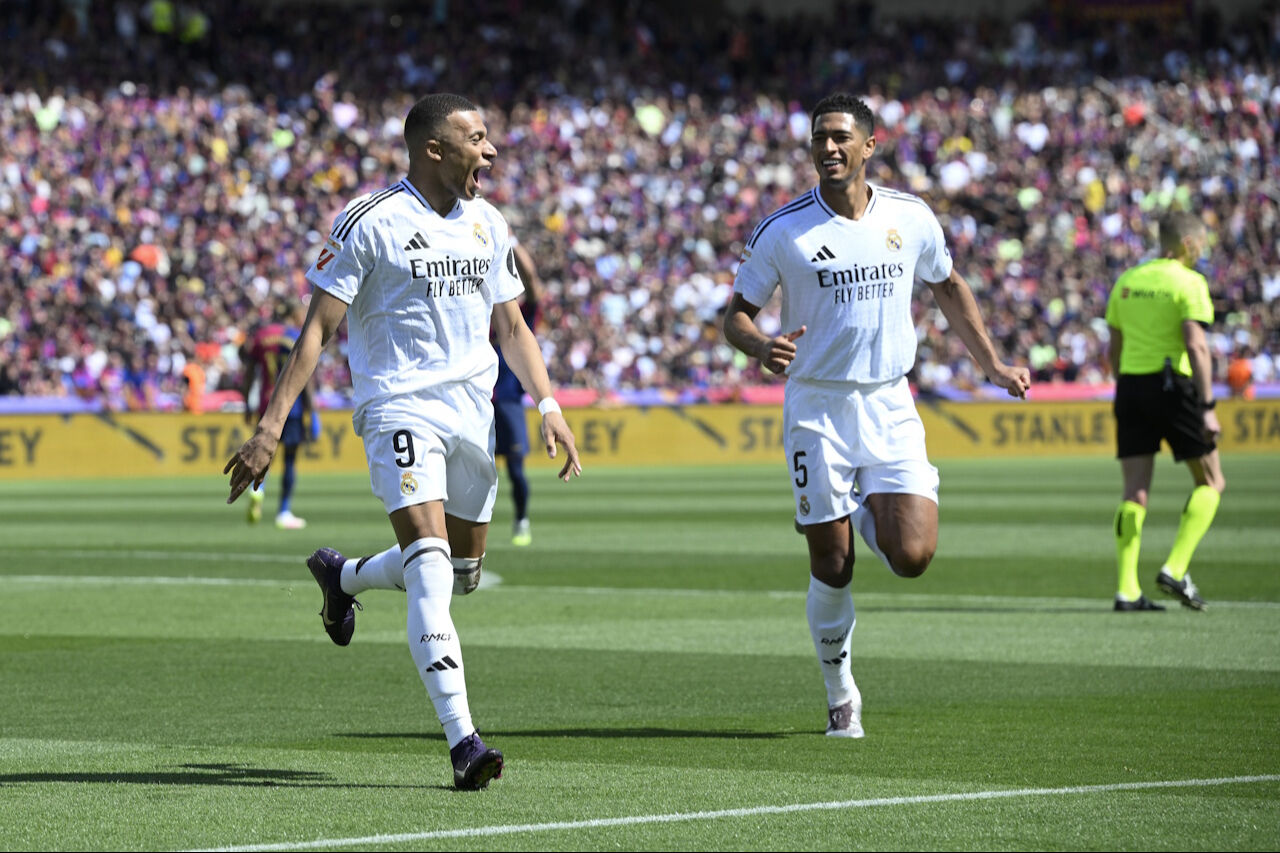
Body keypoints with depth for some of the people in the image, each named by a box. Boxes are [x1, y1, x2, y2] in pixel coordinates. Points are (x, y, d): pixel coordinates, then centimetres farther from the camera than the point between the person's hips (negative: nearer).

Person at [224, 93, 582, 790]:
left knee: (464, 570, 15)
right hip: (400, 406, -7)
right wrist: (271, 424, -14)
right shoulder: (370, 222, -9)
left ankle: (343, 575, 45)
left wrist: (548, 405, 8)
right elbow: (317, 327, -9)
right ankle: (461, 740, -24)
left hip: (472, 411, 7)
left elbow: (511, 325, 20)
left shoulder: (487, 224, 11)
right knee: (431, 568, -20)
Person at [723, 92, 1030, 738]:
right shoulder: (782, 230, -5)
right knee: (831, 568, -2)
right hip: (816, 411, -2)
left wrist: (992, 365, 19)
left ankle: (868, 514, 24)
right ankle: (841, 693, 19)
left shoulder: (911, 218, 2)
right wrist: (762, 346, -22)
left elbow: (948, 288, 20)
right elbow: (736, 315, 0)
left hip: (890, 407, 2)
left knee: (911, 557, -11)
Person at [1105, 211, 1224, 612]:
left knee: (1135, 492, 4)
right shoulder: (1189, 282, -7)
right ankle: (1175, 568, -4)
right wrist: (1208, 407, -16)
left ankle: (1127, 590, -3)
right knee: (1211, 482, 9)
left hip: (1130, 384, 6)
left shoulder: (1126, 281, 12)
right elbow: (1196, 346, -16)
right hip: (1173, 385, -6)